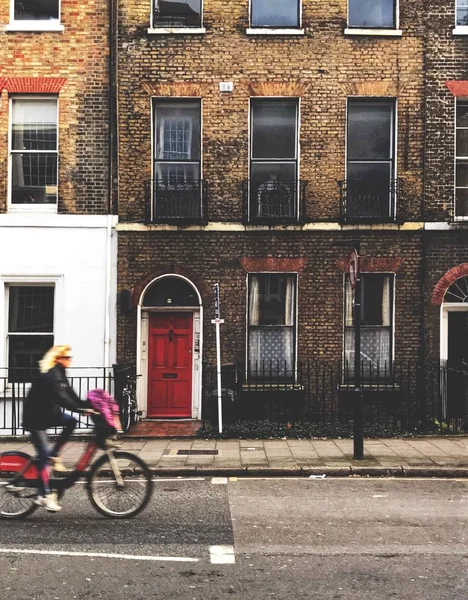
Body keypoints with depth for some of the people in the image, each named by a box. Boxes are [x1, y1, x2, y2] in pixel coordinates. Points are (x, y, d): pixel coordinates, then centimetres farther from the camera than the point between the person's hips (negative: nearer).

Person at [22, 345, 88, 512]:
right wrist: (82, 409, -42)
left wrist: (87, 404, -7)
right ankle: (44, 495, -6)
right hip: (35, 417, -9)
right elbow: (60, 397, -35)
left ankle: (53, 456, 0)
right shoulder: (51, 375, -23)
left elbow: (70, 394, 4)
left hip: (48, 413, 9)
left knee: (71, 421, -13)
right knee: (43, 455, -10)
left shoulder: (59, 373, 6)